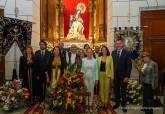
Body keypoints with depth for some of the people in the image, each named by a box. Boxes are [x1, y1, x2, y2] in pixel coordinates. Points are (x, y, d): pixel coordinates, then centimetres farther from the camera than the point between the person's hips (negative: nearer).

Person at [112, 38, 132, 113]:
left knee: (123, 91, 9)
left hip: (123, 76, -3)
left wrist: (127, 76, -13)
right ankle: (117, 103, 29)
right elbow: (112, 63, 5)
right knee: (116, 90, 12)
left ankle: (123, 105, 23)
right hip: (115, 75, 3)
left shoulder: (126, 53, -8)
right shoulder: (113, 53, 4)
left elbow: (129, 65, -9)